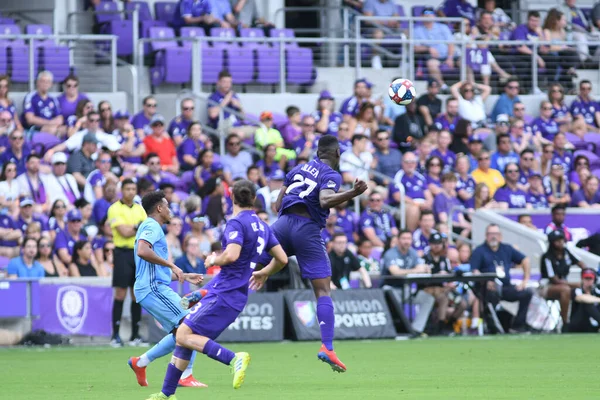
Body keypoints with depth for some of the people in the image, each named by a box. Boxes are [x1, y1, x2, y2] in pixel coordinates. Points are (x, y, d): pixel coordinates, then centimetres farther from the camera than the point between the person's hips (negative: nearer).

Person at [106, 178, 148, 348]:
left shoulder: (140, 209, 15)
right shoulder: (115, 209, -3)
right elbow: (124, 232, -13)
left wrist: (133, 228, -9)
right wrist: (140, 228, -1)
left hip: (139, 253, 5)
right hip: (123, 253, -5)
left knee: (137, 295, 3)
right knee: (120, 295, -7)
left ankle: (135, 335, 8)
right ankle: (115, 335, -5)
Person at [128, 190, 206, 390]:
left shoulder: (151, 228, 26)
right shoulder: (151, 226, -6)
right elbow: (142, 251, -27)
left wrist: (184, 276, 28)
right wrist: (172, 265, -23)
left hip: (154, 288, 10)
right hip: (153, 288, -10)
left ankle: (140, 362, 11)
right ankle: (185, 376, -14)